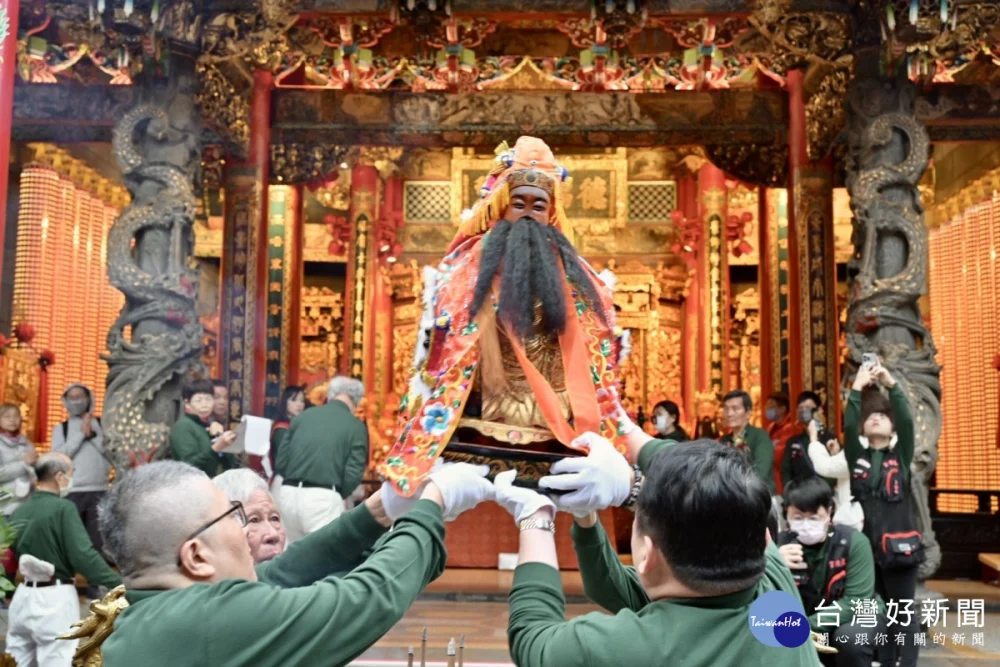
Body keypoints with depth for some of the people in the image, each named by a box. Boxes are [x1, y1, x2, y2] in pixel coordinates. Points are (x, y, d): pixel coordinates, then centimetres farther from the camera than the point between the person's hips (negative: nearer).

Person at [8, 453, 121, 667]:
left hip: (23, 595, 7)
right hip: (54, 599, -7)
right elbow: (83, 555, -21)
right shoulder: (63, 508, -14)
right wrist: (119, 584, -20)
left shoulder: (19, 511, 6)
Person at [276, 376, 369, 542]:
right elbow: (353, 475, -6)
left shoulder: (303, 416, 12)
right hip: (323, 498, -5)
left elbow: (281, 463, 11)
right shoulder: (356, 426, 0)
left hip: (288, 494, 5)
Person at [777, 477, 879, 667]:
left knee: (849, 637, -34)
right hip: (804, 627, 3)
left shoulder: (853, 542, -19)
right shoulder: (781, 543, -13)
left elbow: (856, 601, -23)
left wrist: (809, 626, -34)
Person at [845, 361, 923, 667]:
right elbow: (848, 425, -8)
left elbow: (907, 421, -9)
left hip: (898, 545, -1)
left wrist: (891, 384, -17)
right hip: (865, 545, 1)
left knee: (903, 613, 4)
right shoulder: (856, 456, 8)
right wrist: (858, 387, -13)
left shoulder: (901, 456, 6)